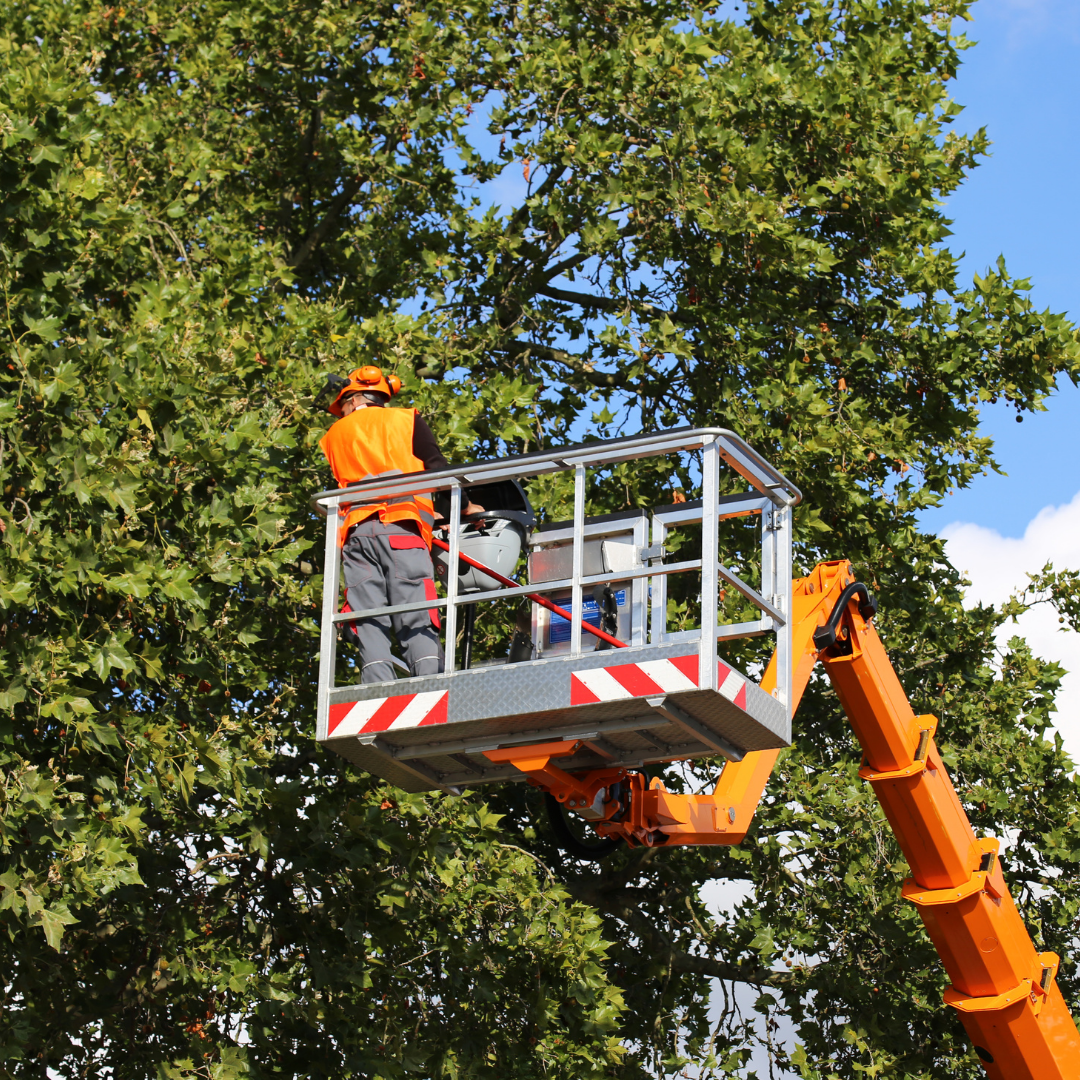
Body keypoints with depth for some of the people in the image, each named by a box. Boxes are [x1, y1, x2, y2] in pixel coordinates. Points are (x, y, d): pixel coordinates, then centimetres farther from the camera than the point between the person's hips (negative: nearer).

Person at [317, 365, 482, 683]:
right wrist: (465, 506, 21)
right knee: (417, 621, -10)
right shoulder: (406, 420, 18)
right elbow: (437, 467, 7)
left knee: (369, 625, -5)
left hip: (355, 531, 2)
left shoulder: (333, 437, 26)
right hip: (400, 527, -2)